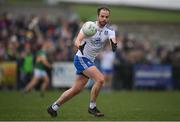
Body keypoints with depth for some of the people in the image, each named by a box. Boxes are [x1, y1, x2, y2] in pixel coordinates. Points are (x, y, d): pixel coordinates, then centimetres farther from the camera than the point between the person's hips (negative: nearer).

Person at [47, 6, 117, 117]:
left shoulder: (109, 30, -2)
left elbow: (113, 39, -23)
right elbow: (77, 40, -22)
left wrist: (114, 44, -47)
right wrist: (80, 46, -45)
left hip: (90, 61, 6)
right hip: (81, 58, -6)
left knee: (76, 90, 9)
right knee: (100, 79, -22)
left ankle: (54, 107, 22)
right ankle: (92, 107, -8)